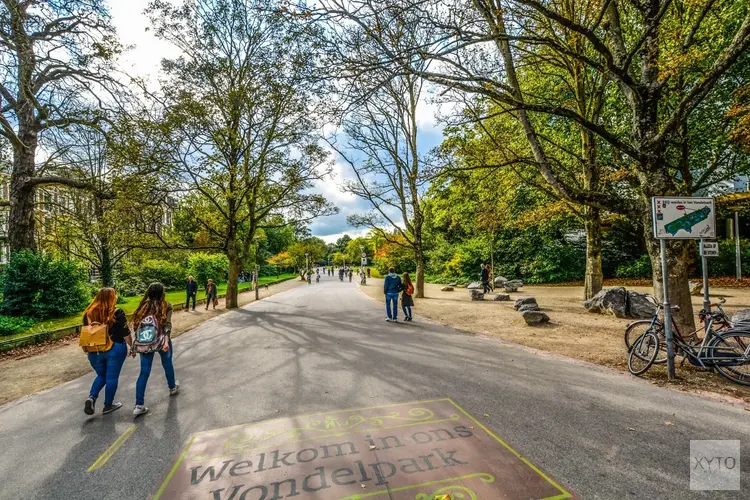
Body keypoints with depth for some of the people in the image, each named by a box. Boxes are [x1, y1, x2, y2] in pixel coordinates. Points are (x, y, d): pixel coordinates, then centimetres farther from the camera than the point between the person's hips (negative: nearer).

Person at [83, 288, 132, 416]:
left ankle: (91, 397, 3)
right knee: (112, 377, 8)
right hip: (115, 349, -4)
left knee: (101, 375, 23)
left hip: (95, 350, 5)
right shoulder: (117, 313, -13)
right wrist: (131, 346, 3)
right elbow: (126, 333, -11)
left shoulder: (89, 313, 0)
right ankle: (108, 406, 18)